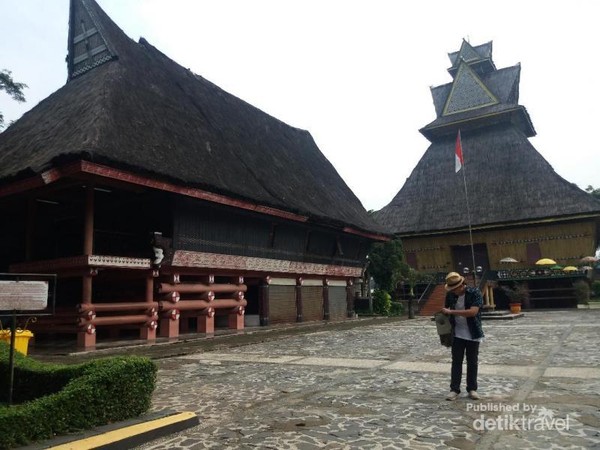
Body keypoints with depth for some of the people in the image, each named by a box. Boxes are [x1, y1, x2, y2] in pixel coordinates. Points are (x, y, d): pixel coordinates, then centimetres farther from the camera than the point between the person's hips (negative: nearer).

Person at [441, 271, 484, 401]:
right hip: (457, 334, 3)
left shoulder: (475, 293, -16)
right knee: (456, 362, 4)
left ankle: (472, 389, 20)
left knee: (472, 362, 8)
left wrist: (451, 312, -28)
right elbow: (446, 308, 16)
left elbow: (473, 312, -28)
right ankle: (454, 389, 9)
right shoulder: (450, 294, -2)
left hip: (473, 334, -3)